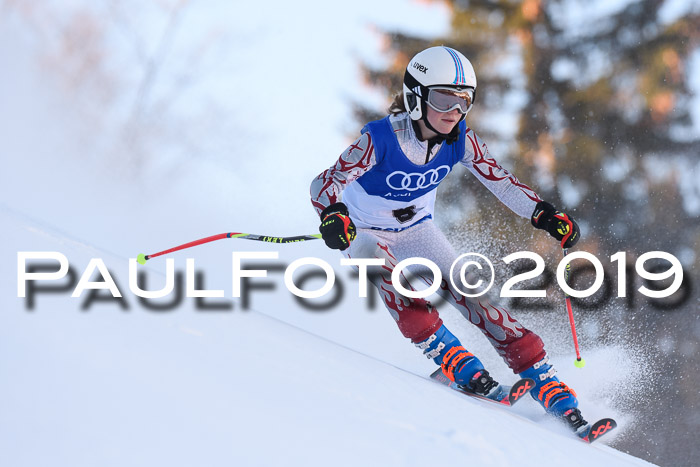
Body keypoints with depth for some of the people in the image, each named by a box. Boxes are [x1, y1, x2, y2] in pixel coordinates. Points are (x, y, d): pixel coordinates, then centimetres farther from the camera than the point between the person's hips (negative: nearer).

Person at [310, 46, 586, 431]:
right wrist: (333, 214, -59)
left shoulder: (461, 141, -18)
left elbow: (500, 182, -14)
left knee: (465, 290, -12)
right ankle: (449, 356, -35)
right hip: (363, 232, -3)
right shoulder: (381, 139, -32)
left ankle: (548, 387, -12)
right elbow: (325, 183, -37)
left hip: (416, 230, 3)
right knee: (384, 270, -36)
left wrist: (544, 215, -29)